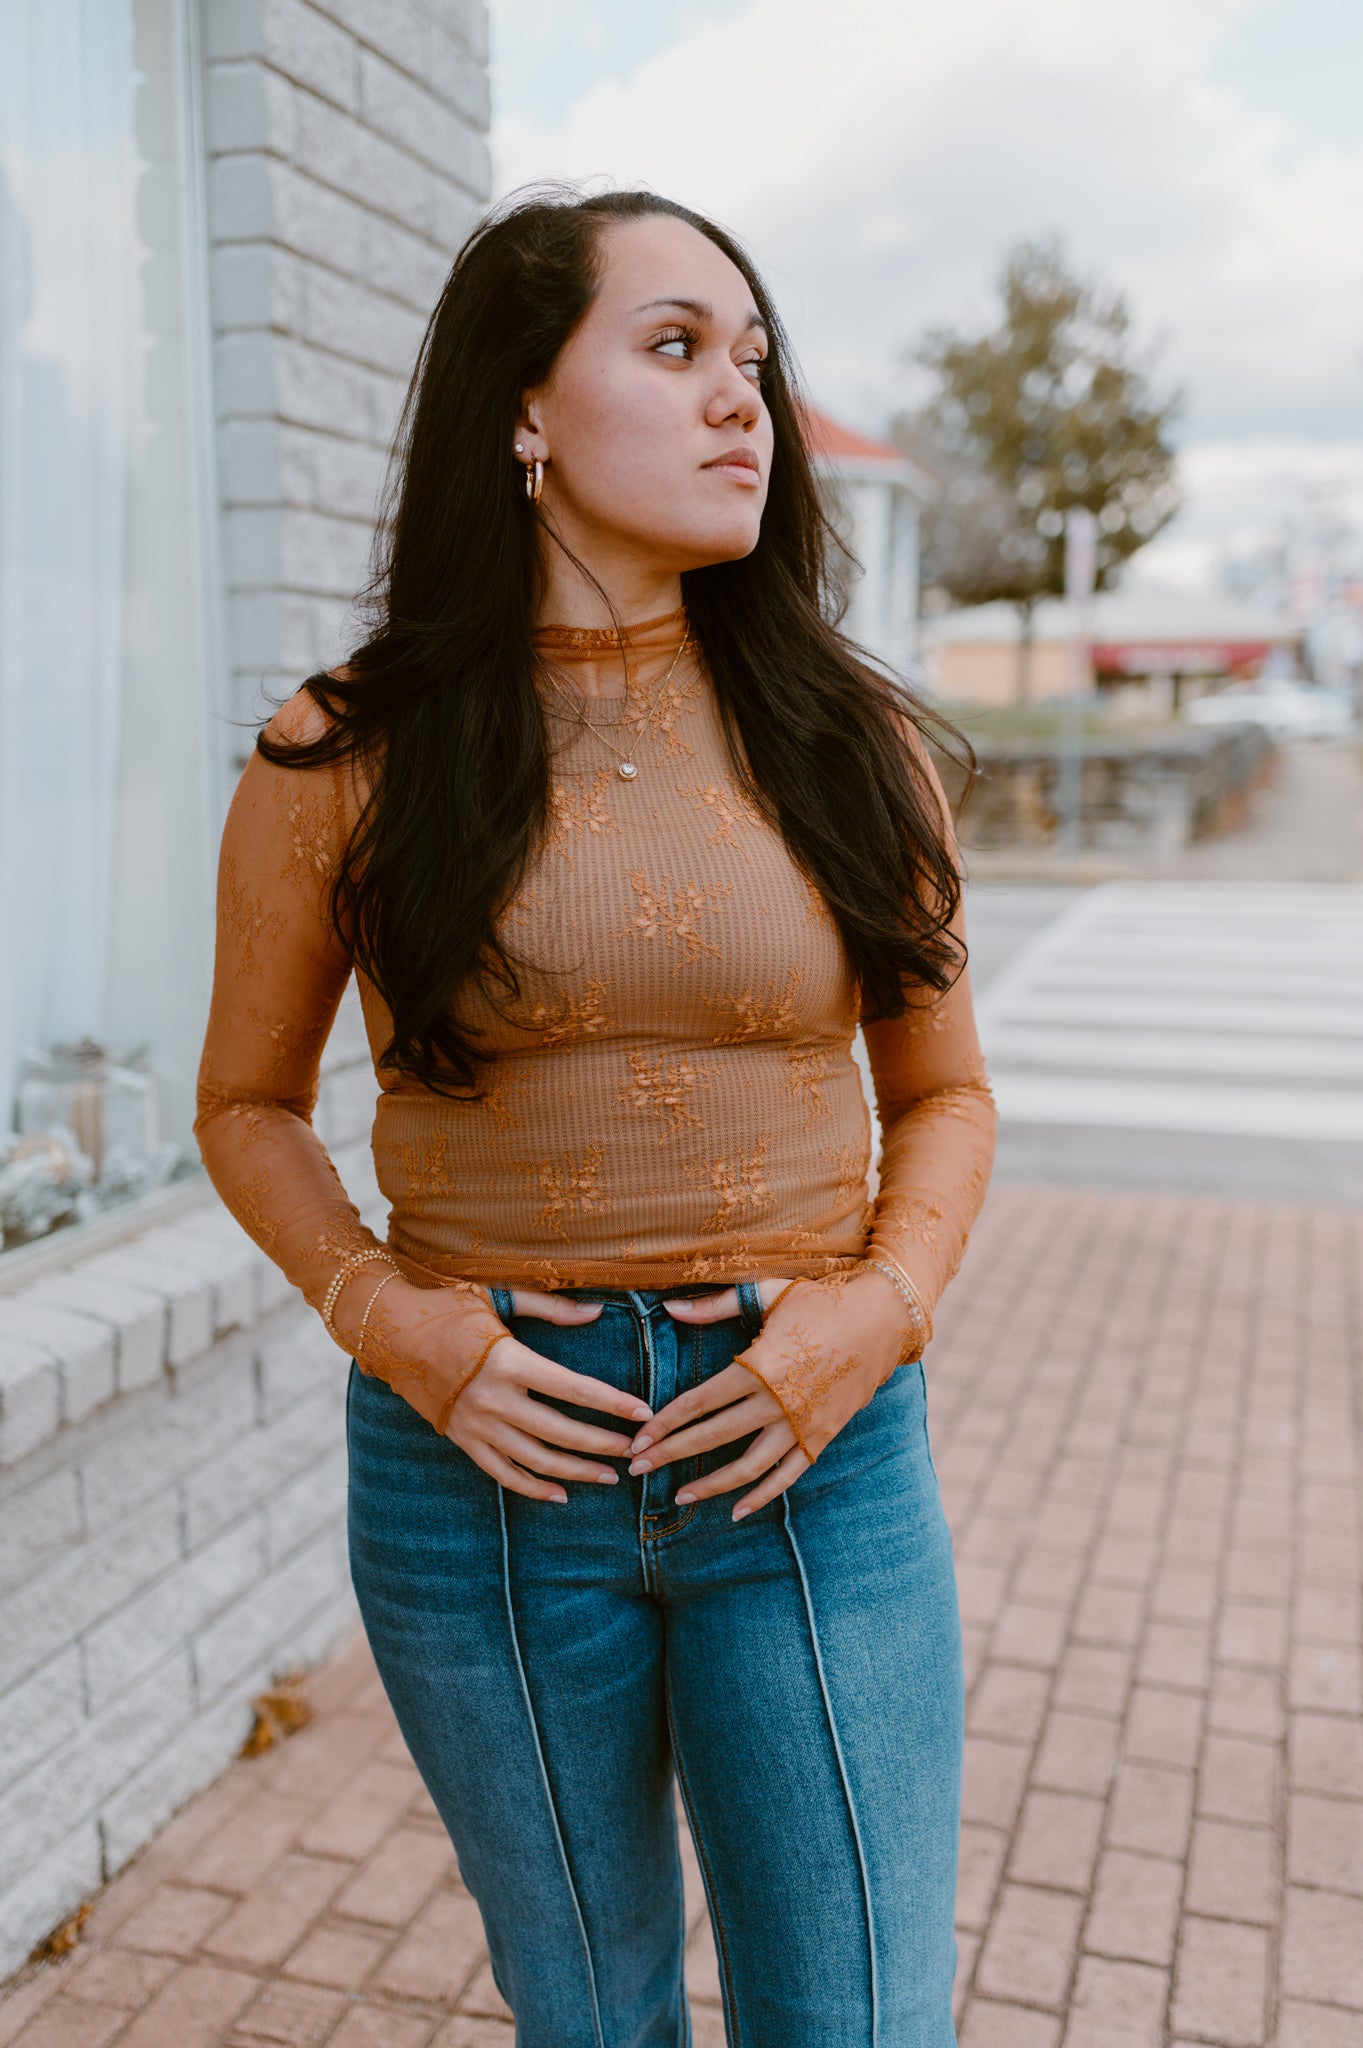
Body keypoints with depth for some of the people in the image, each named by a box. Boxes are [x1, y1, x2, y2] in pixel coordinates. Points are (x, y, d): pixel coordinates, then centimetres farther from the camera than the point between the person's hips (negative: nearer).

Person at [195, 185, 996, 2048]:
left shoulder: (849, 741, 0)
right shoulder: (346, 761, -4)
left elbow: (942, 1089, 8)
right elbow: (250, 1102, 6)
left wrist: (885, 1302, -10)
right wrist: (382, 1316, -10)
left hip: (812, 1452, 1)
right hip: (488, 1447, 0)